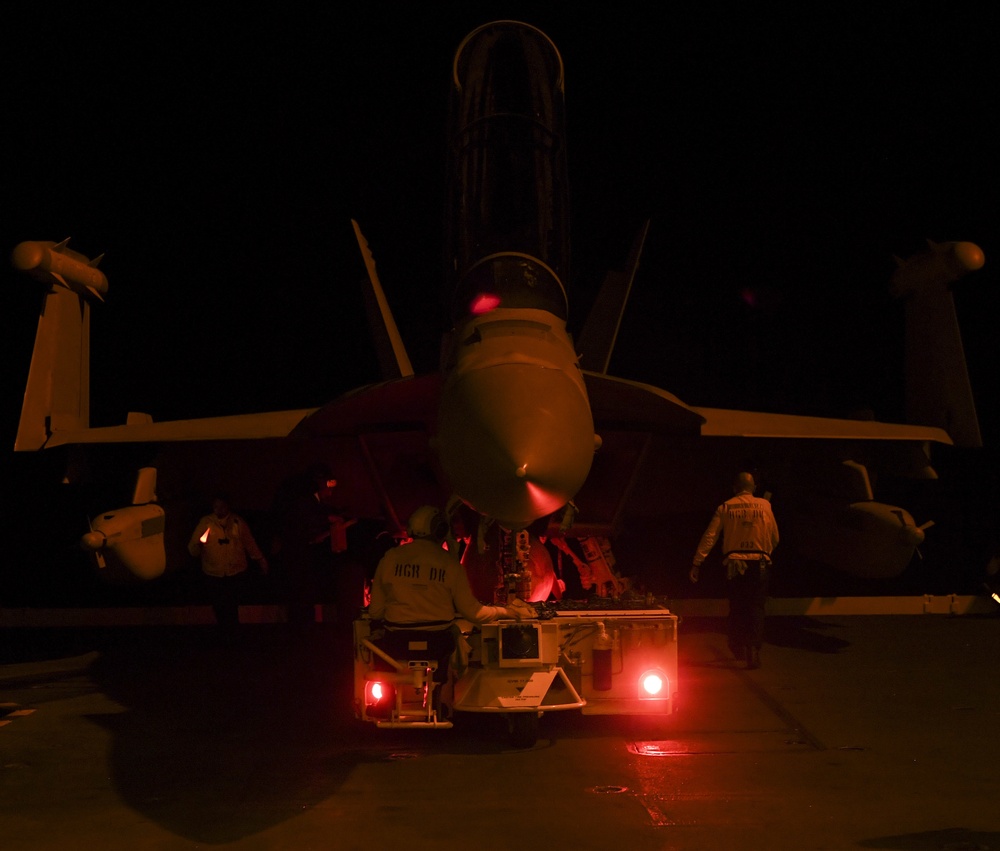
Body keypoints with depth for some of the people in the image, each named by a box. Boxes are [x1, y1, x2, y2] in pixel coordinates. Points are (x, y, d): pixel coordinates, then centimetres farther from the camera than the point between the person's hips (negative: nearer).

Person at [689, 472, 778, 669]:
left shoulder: (726, 507, 4)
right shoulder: (764, 505, 4)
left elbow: (709, 536, 0)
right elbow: (774, 537, 7)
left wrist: (697, 563, 0)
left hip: (734, 563, 1)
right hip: (758, 563, -1)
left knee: (737, 606, 15)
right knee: (756, 607, 3)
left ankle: (738, 647, 25)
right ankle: (753, 650, -9)